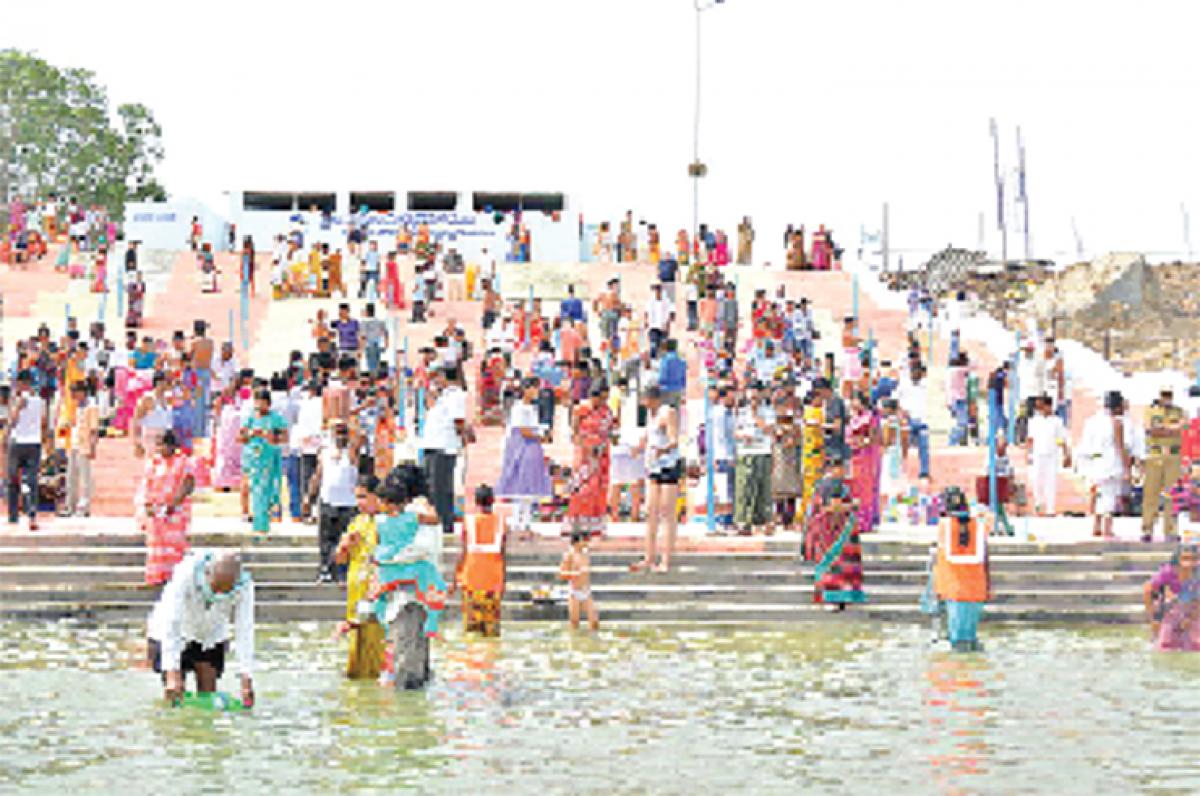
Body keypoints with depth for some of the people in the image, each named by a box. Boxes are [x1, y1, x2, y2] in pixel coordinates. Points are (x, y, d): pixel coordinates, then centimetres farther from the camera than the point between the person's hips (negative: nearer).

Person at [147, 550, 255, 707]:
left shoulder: (244, 586, -29)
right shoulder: (185, 574, -37)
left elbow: (244, 632, -27)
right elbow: (171, 624, -39)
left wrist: (247, 679, -33)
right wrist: (172, 674, -44)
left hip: (211, 636, 2)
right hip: (175, 635, -2)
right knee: (175, 696, -11)